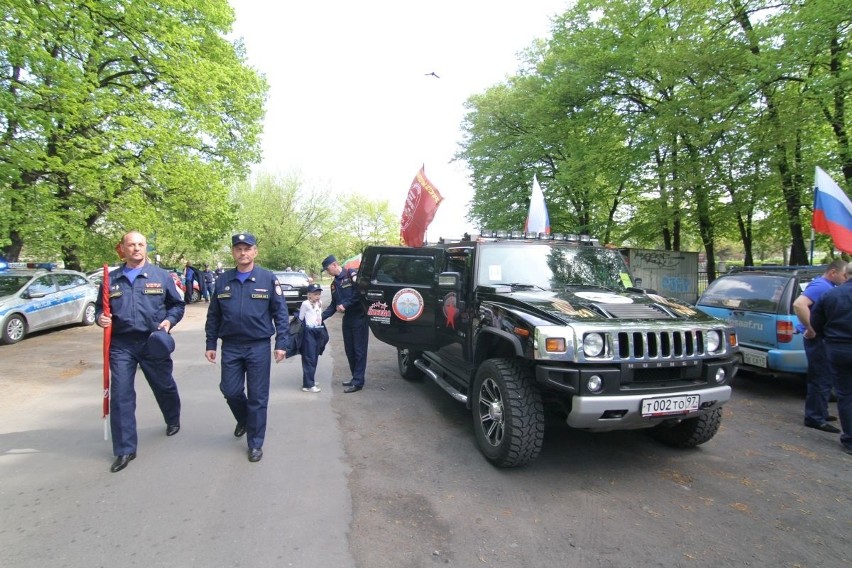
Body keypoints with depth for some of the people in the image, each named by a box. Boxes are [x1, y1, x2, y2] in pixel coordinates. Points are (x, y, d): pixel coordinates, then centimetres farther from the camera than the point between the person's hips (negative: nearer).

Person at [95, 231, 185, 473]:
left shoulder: (161, 276, 2)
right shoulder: (111, 279, 7)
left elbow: (177, 304, 7)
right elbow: (100, 307, 16)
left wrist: (169, 320, -11)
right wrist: (100, 318, -6)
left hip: (153, 343, -1)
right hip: (121, 344, 1)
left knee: (164, 387, 14)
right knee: (120, 395, -2)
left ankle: (173, 421, 43)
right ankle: (124, 450, 9)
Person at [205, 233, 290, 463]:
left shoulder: (268, 279, -4)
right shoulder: (223, 280, 5)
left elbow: (280, 313, -4)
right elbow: (213, 316, 10)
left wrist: (281, 343, -9)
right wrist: (211, 344, 8)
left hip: (259, 347, -3)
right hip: (230, 347, 3)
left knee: (258, 397, 4)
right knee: (230, 391, 10)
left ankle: (255, 443, 18)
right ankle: (244, 419, 42)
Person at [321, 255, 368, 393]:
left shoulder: (352, 274, -10)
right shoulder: (334, 284, 15)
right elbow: (334, 305, 20)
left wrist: (345, 305, -16)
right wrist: (321, 316, 9)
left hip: (359, 317, -8)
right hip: (347, 318, 8)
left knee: (359, 350, -4)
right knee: (349, 350, 12)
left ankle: (358, 382, 0)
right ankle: (355, 377, 25)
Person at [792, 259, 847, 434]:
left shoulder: (828, 286, 13)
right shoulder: (820, 286, -17)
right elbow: (799, 304, -33)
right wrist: (810, 329, -27)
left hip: (825, 339, 10)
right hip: (818, 339, -10)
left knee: (826, 378, 18)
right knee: (821, 379, -5)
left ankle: (820, 413, 30)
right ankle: (815, 418, 4)